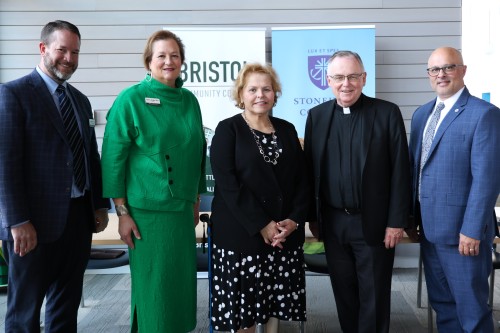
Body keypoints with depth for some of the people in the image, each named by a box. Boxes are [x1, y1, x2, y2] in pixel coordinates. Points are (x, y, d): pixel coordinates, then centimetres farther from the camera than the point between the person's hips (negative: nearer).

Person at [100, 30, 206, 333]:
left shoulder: (189, 100, 7)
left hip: (183, 208, 5)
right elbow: (113, 158, -9)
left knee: (181, 281, 12)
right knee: (153, 284, 4)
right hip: (147, 208, -5)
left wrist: (196, 200, 15)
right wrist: (123, 213, -11)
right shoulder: (131, 99, -8)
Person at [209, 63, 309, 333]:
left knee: (276, 298, 11)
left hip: (284, 233, 4)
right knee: (243, 302, 5)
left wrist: (294, 220, -6)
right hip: (241, 234, -4)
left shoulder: (286, 130, 10)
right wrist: (261, 225, -17)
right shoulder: (228, 129, -4)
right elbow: (227, 185, -13)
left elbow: (301, 179, 8)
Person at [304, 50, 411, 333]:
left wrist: (396, 221, -9)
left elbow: (400, 171, -6)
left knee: (374, 297, 9)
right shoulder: (317, 115, 4)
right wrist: (313, 217, 5)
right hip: (333, 223, 3)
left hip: (374, 223, -3)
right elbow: (310, 170, 6)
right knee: (344, 293, 15)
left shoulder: (387, 113, -5)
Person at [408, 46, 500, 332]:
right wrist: (411, 216, 10)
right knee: (441, 301, 18)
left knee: (470, 306, 7)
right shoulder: (422, 114, 12)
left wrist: (472, 230, -19)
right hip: (429, 225, 7)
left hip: (461, 229, -7)